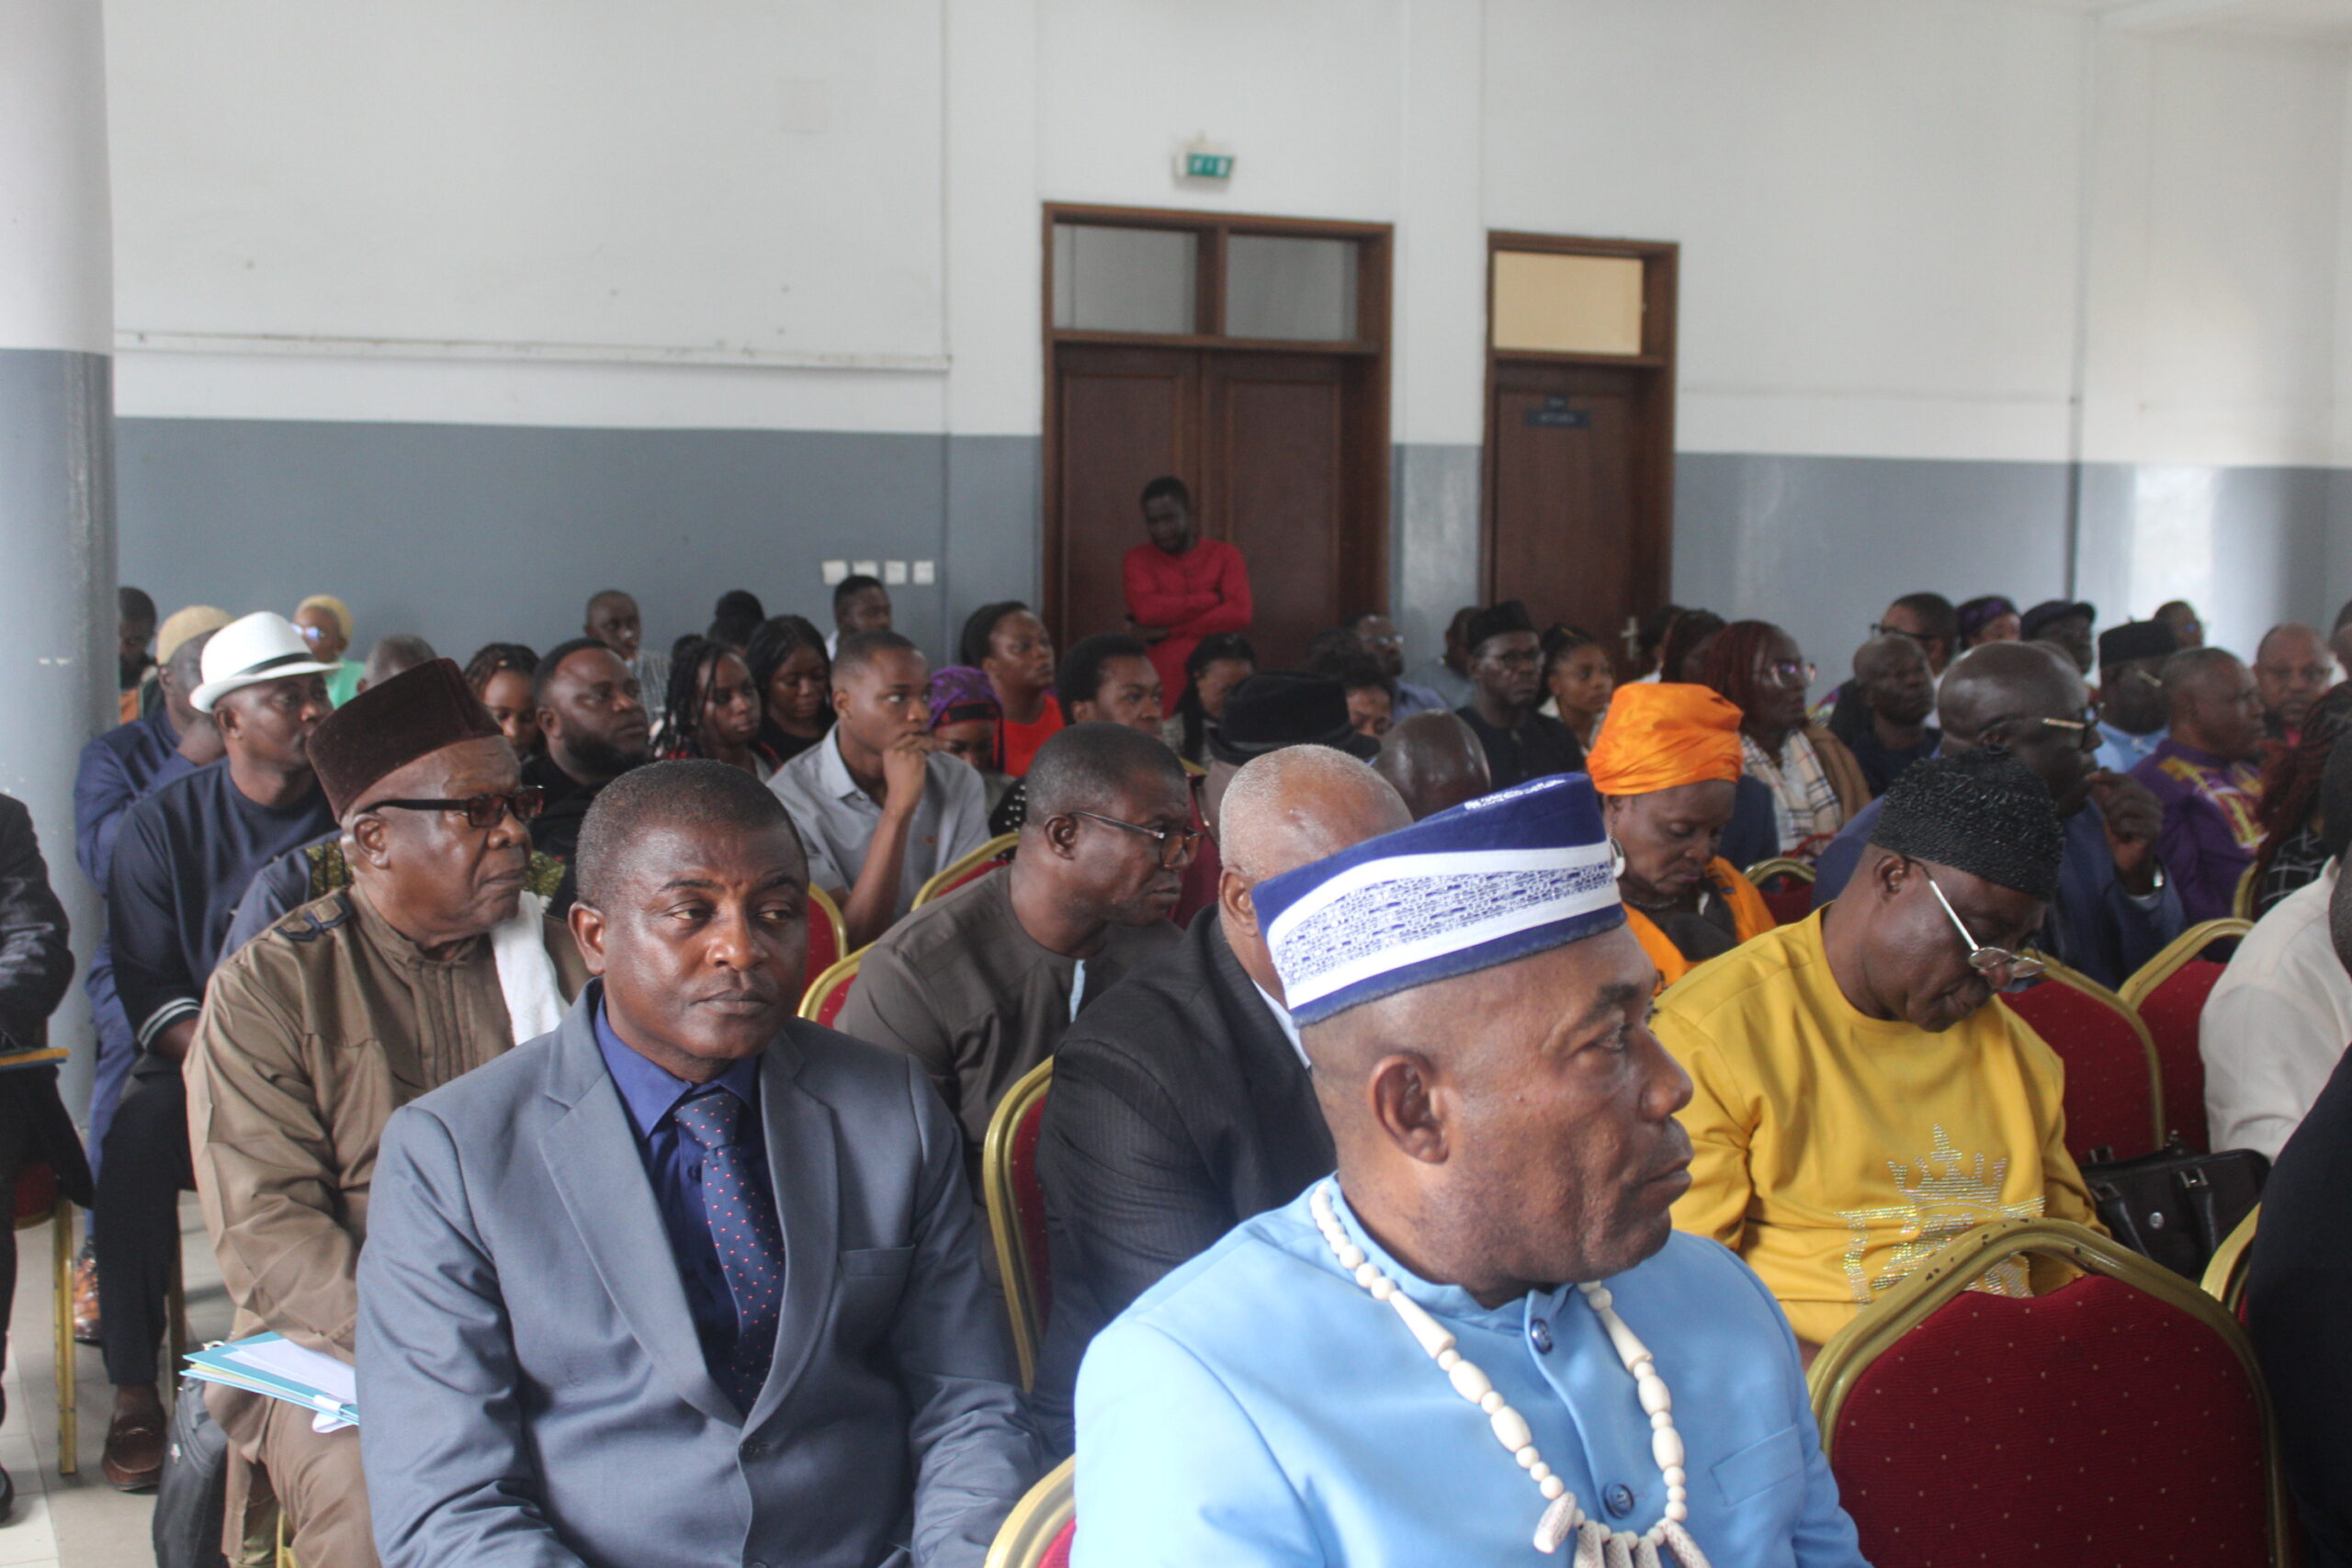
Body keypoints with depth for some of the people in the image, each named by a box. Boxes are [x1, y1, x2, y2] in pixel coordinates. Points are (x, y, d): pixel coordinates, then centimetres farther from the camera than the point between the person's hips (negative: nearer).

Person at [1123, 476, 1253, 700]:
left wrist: (1168, 631, -10)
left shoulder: (1225, 555, 6)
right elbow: (1148, 611, -12)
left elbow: (1239, 614, -8)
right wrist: (1216, 598, -9)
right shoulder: (1137, 560, 5)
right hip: (1159, 686, -1)